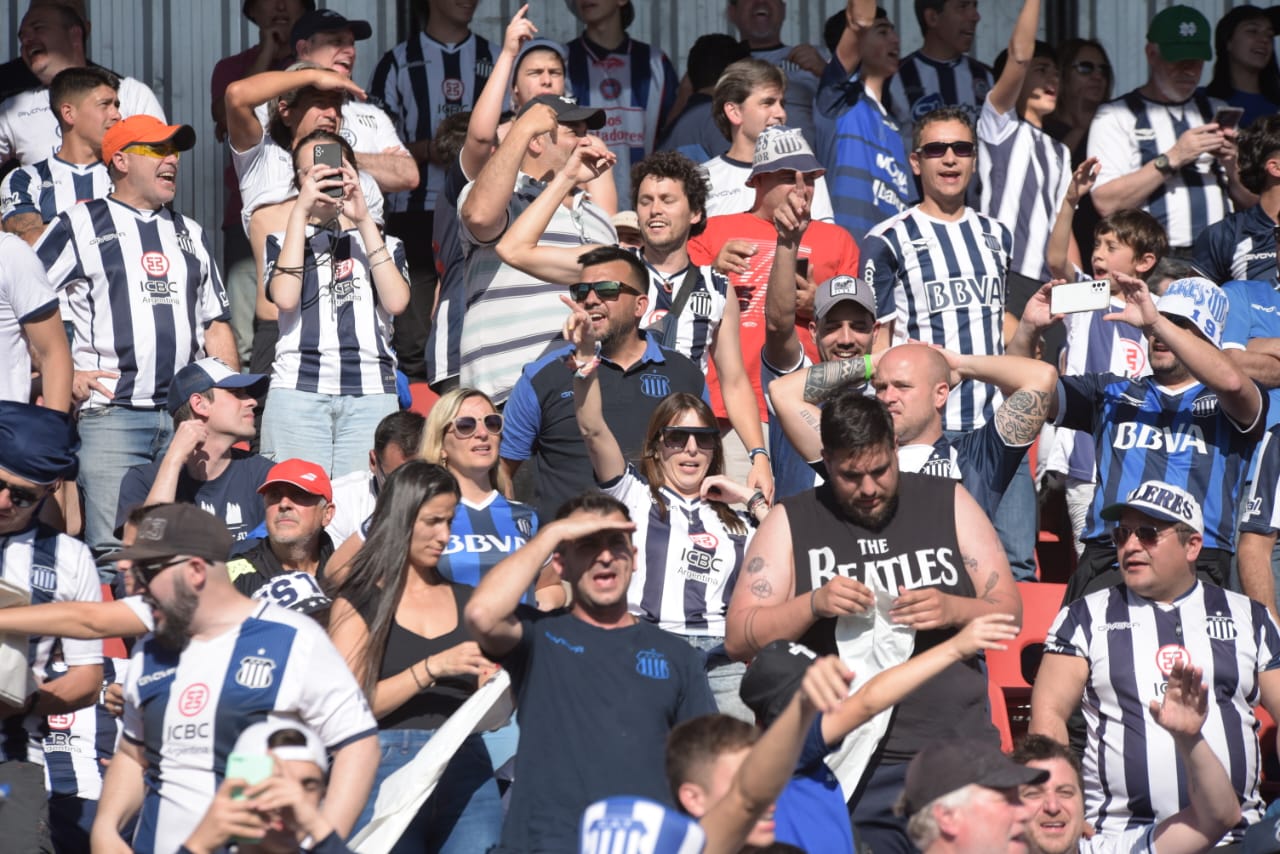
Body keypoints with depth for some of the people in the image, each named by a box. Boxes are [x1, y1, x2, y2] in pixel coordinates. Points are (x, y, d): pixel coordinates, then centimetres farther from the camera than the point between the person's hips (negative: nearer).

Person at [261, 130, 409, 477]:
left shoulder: (385, 243, 20)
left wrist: (364, 221, -2)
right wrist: (300, 213, -4)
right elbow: (285, 298, -4)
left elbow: (396, 302, -1)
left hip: (371, 393, 1)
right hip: (297, 389, -1)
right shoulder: (283, 241, 18)